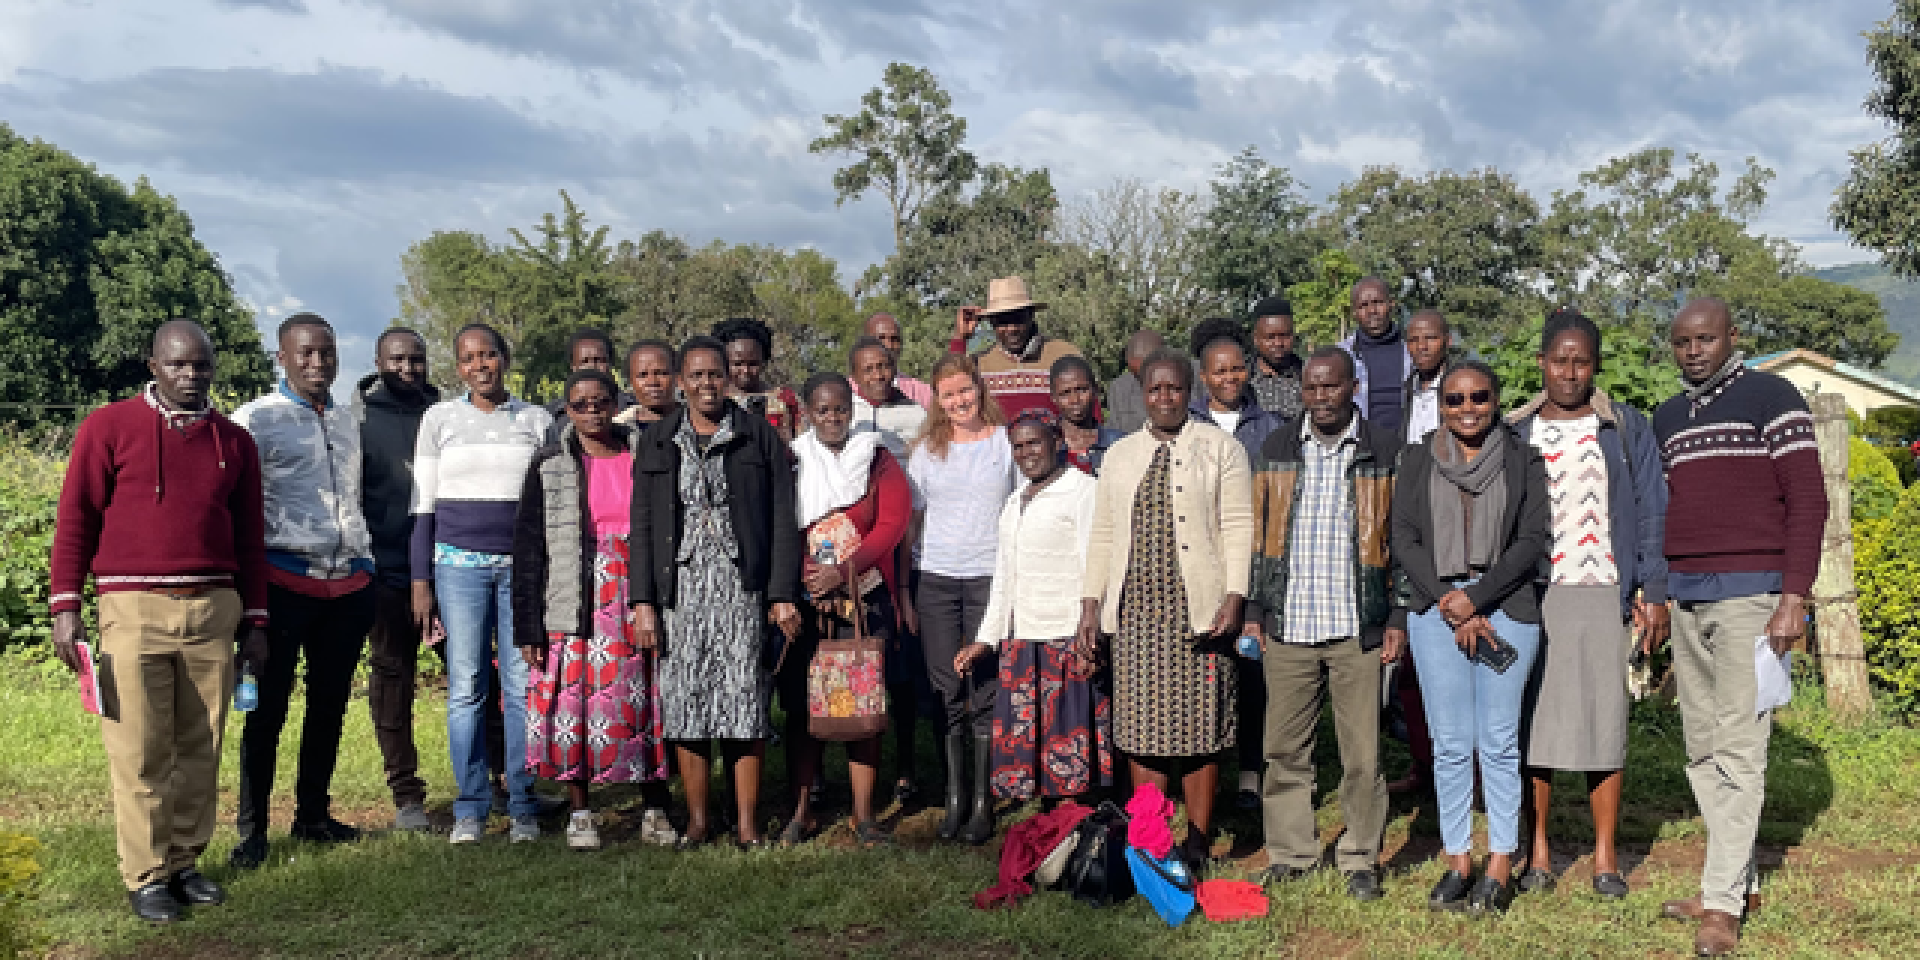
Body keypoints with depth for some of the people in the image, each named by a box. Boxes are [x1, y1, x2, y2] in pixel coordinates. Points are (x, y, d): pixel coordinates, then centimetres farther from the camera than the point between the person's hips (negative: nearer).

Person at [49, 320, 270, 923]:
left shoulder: (234, 441, 11)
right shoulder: (108, 428, 2)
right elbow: (76, 518, 0)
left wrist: (255, 618, 13)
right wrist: (65, 605, -5)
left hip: (214, 608, 3)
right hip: (134, 608, -3)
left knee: (200, 747, 6)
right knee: (140, 752, -2)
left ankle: (185, 862, 16)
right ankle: (145, 877, 7)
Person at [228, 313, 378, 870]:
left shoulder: (347, 425, 16)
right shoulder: (257, 420, -3)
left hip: (348, 584, 6)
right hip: (286, 582, -6)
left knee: (330, 703, 11)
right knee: (268, 707, -2)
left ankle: (313, 815, 23)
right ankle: (251, 831, 6)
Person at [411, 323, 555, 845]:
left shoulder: (537, 421, 9)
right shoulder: (440, 418, 8)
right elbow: (423, 505, 8)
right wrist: (420, 580, 2)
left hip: (524, 563, 0)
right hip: (460, 562, 0)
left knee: (523, 685, -2)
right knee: (465, 686, -1)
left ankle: (524, 807, 7)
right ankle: (470, 809, 7)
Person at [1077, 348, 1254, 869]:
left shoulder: (1221, 448, 5)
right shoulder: (1120, 455, 17)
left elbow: (1239, 528, -2)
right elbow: (1102, 533, 17)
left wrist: (1235, 599, -12)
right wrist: (1091, 602, 9)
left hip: (1198, 610, -3)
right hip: (1135, 609, 4)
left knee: (1198, 727, -1)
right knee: (1141, 727, 3)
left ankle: (1197, 845, 9)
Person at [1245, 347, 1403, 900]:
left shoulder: (1384, 453, 4)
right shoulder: (1275, 449, 10)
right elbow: (1257, 534, 11)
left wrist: (1398, 619, -1)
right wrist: (1252, 611, 6)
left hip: (1358, 628, -2)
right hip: (1286, 627, 2)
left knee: (1362, 751, 2)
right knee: (1285, 749, 6)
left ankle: (1361, 859, 16)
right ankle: (1289, 854, 19)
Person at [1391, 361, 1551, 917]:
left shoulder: (1523, 461, 7)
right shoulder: (1416, 462, 11)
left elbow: (1532, 539, 0)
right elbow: (1404, 539, 4)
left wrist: (1476, 597, -10)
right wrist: (1451, 607, -6)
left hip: (1505, 606, -1)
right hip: (1435, 609, 2)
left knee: (1499, 742, 0)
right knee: (1449, 744, 3)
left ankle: (1500, 867, 8)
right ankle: (1457, 861, 12)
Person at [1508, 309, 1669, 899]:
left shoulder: (1627, 430, 7)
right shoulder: (1512, 433, 10)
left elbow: (1651, 514, 4)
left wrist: (1653, 593, -4)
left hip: (1602, 596, -1)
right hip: (1530, 597, 1)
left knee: (1604, 720, 0)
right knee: (1533, 719, 2)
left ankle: (1605, 855, 12)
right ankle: (1538, 851, 12)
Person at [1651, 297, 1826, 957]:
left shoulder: (1772, 398, -2)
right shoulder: (1667, 417, 16)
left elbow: (1808, 501, -6)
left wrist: (1795, 597, -14)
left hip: (1751, 593, -6)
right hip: (1685, 597, 7)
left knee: (1738, 748, -8)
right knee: (1702, 748, 8)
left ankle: (1723, 903, -4)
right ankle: (1739, 881, 18)